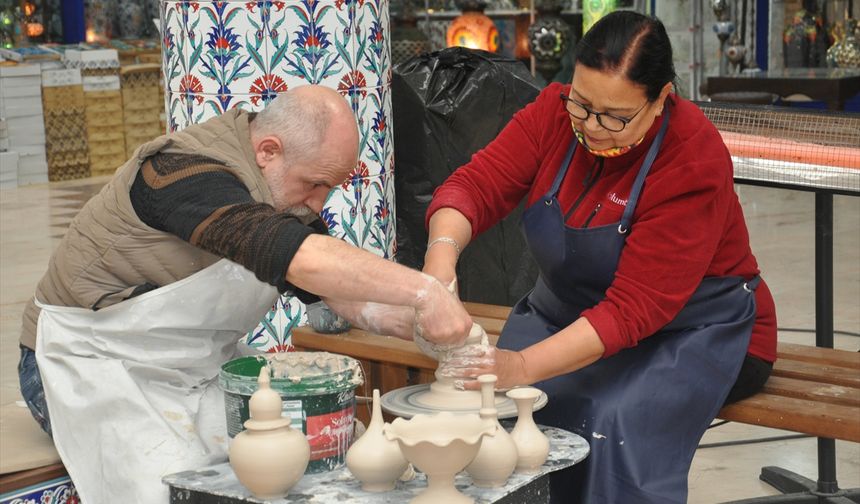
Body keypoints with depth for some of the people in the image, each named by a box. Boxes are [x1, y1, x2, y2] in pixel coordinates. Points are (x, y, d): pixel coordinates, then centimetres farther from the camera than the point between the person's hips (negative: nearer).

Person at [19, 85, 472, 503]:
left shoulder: (287, 191, 3)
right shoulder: (188, 169, -27)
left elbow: (341, 289, 0)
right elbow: (302, 260, -41)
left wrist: (409, 322, -20)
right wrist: (423, 291, -43)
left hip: (191, 373, 8)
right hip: (91, 365, -8)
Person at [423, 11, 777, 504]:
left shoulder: (694, 160, -25)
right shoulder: (556, 112, -10)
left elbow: (635, 309, -29)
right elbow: (478, 184, -18)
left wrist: (524, 366, -40)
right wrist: (442, 253, -41)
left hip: (692, 329, -4)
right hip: (570, 311, 5)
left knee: (615, 423, -34)